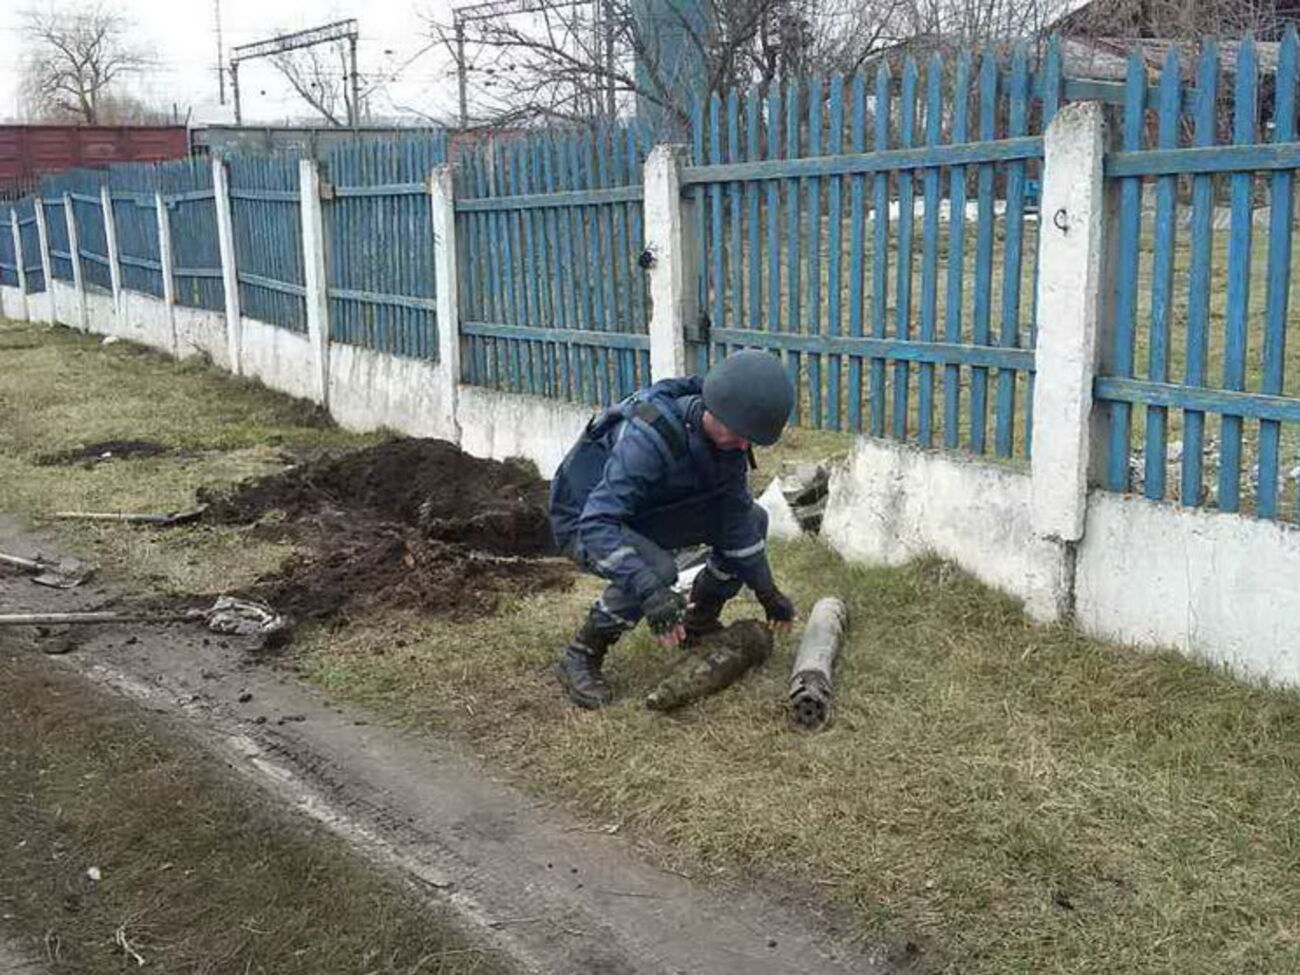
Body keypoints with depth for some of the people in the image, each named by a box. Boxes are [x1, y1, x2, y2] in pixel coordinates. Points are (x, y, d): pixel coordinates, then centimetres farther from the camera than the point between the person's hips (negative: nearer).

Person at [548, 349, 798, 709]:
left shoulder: (728, 436, -15)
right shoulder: (648, 436, -38)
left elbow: (736, 513, -4)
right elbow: (596, 524, -43)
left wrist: (765, 589, -3)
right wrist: (651, 592, -52)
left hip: (644, 515, 7)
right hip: (584, 522, -7)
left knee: (753, 520, 1)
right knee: (656, 567, -36)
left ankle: (698, 623, 16)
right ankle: (580, 658, -17)